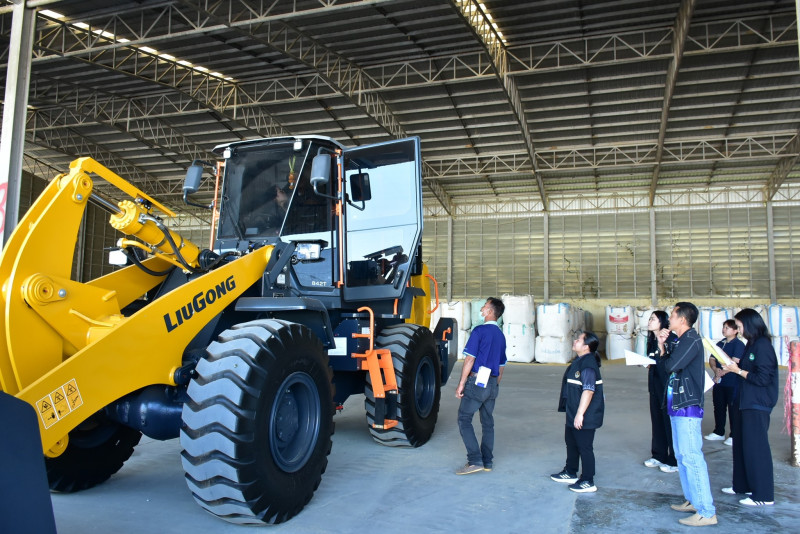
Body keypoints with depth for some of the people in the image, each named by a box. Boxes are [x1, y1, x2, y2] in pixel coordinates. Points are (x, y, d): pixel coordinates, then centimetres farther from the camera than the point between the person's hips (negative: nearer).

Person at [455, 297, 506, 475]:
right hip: (492, 384, 8)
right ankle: (487, 462, 17)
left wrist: (461, 384, -11)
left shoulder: (479, 331, -12)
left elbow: (469, 360, -15)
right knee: (488, 422, 12)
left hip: (476, 381, -7)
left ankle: (475, 460, -8)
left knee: (464, 419, -2)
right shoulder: (501, 335, 12)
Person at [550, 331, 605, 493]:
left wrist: (580, 414, -29)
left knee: (585, 447, 1)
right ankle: (570, 473, 38)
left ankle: (588, 482, 13)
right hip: (573, 414, 11)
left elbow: (588, 390, -29)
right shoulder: (579, 361, 10)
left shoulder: (588, 364, -22)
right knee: (571, 443, 22)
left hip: (584, 417, -11)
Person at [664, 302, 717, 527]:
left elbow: (671, 365, -23)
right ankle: (692, 500, 26)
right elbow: (668, 365, 14)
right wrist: (663, 345, 4)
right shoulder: (681, 340, 16)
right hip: (678, 406, 11)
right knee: (682, 456, 16)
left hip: (688, 407, -11)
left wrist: (663, 357, -2)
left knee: (691, 457, -9)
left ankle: (706, 512, -5)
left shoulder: (691, 339, -15)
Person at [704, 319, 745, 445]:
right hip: (719, 382, 7)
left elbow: (735, 363, -19)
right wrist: (716, 370, -9)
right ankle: (719, 432, 25)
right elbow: (711, 359, 10)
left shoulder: (738, 344, -9)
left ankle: (734, 435, 10)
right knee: (718, 407, 14)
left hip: (732, 383, -7)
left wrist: (722, 373, -15)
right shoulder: (720, 343, 13)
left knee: (733, 409, 0)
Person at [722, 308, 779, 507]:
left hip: (757, 405, -10)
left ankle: (764, 495, 5)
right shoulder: (752, 344, 12)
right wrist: (734, 364, 3)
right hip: (746, 401, 10)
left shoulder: (762, 346, -17)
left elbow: (762, 378, -21)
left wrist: (737, 370, -13)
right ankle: (742, 485, 28)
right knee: (741, 444, 16)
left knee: (756, 447, -4)